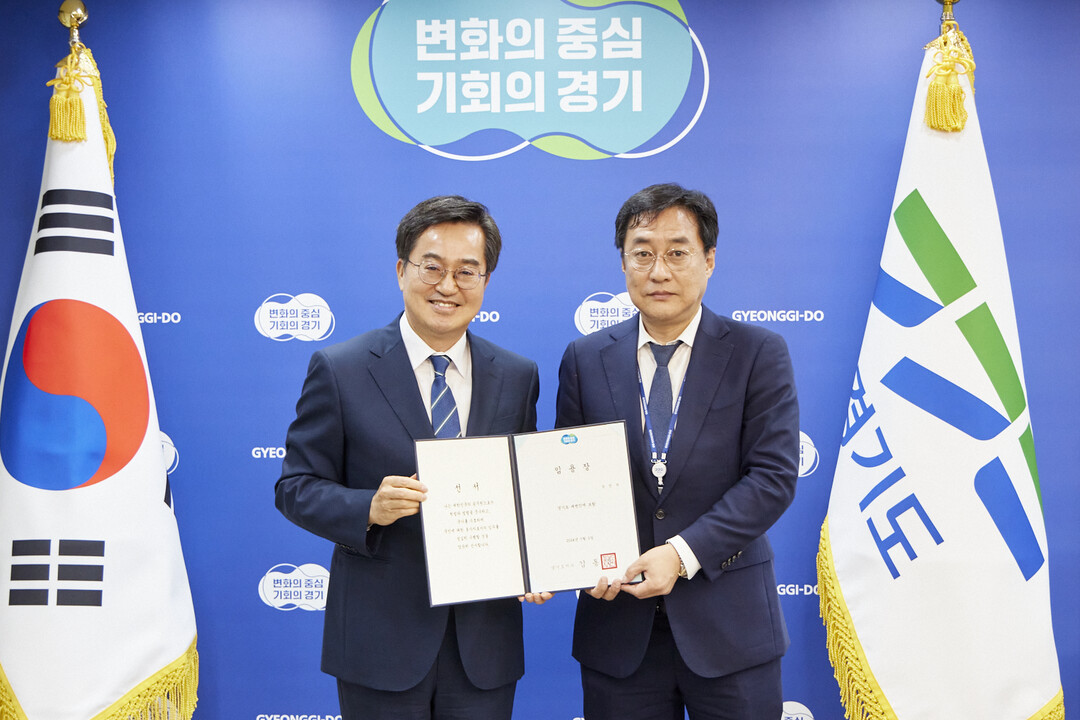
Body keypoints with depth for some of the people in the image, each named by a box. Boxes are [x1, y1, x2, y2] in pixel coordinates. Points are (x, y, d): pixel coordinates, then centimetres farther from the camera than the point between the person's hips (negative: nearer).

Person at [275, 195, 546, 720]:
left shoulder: (517, 377, 6)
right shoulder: (339, 370, -4)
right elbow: (296, 488, -2)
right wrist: (368, 509, -21)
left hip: (485, 641, 3)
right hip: (380, 641, -2)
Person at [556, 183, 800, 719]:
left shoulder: (759, 353, -2)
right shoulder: (584, 360, 5)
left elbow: (775, 475, -9)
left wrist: (683, 553, -17)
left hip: (729, 622, -1)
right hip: (617, 622, 2)